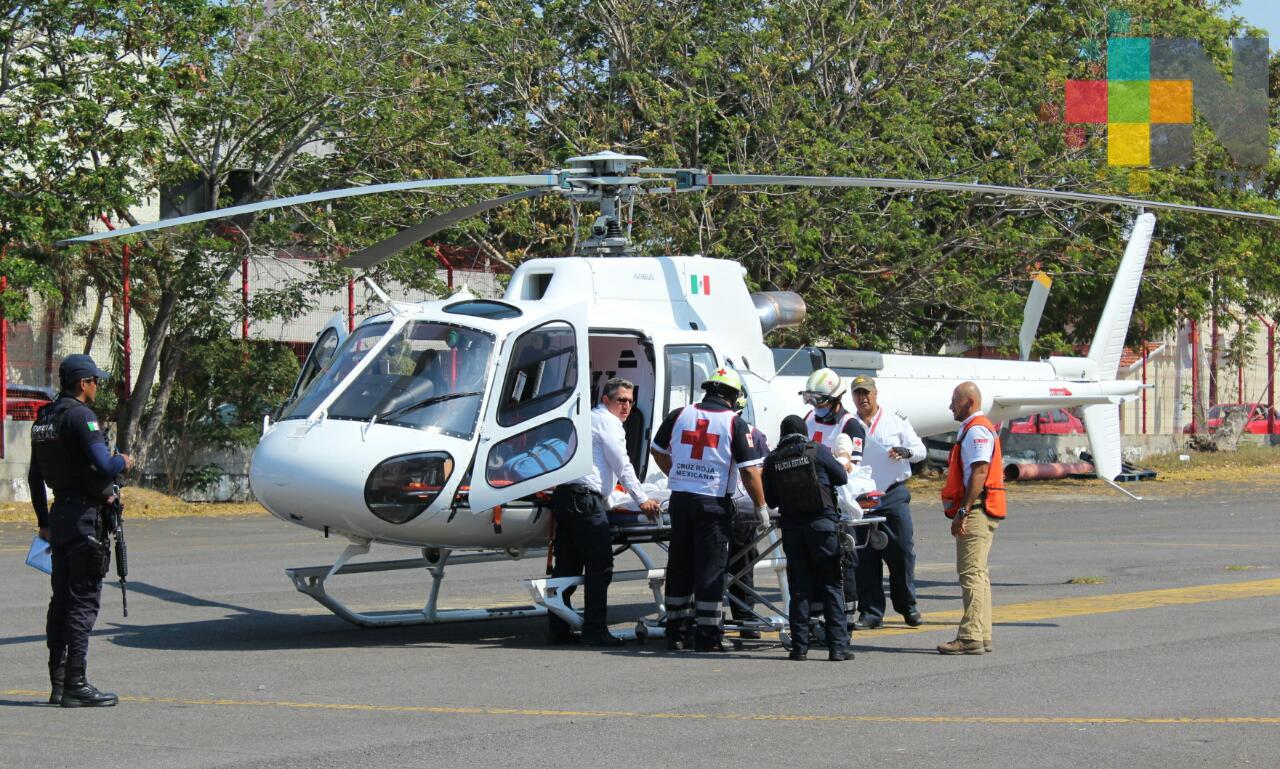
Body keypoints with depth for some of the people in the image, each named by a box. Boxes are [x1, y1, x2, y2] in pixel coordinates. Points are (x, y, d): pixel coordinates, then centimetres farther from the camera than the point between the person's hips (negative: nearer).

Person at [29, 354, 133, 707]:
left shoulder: (44, 417, 13)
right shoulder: (80, 416, -14)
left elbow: (35, 476, 20)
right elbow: (104, 466, -23)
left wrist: (44, 521, 26)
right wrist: (124, 462, -1)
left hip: (59, 517, 9)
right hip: (84, 515, -9)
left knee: (62, 599, 12)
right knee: (84, 601, -6)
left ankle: (58, 682, 15)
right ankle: (76, 686, -7)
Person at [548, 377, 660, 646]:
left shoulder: (589, 419, 27)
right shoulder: (607, 421, -3)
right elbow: (622, 465, -5)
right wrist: (643, 500, 2)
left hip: (563, 495, 10)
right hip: (585, 498, -10)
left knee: (567, 564, 10)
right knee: (600, 564, -9)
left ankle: (557, 629, 9)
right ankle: (595, 631, -12)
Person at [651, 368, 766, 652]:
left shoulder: (679, 415, 5)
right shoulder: (735, 424, -7)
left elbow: (658, 450, 18)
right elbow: (749, 470, -10)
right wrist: (761, 506, 0)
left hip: (680, 499, 4)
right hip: (714, 501, -4)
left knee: (679, 565, 13)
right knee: (711, 566, 1)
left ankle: (676, 631, 20)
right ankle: (707, 634, 1)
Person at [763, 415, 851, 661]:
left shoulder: (772, 461, 4)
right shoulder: (816, 450, -3)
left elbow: (771, 500, 9)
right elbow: (841, 477, 7)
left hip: (791, 527, 2)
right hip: (822, 522, -2)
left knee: (799, 588, 8)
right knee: (831, 586, 2)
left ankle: (799, 646, 5)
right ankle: (838, 646, -2)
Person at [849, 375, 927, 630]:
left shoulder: (896, 420, 6)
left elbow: (920, 450, 6)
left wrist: (905, 451, -16)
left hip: (894, 496, -1)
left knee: (902, 551, -1)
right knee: (865, 558, 0)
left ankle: (908, 607, 12)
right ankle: (870, 612, 5)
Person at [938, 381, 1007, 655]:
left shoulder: (977, 430, -13)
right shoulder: (974, 429, 22)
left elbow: (979, 472, -22)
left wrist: (963, 511, -25)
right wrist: (962, 511, 23)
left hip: (976, 510, -11)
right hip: (978, 512, 11)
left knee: (971, 573, -13)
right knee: (977, 573, 14)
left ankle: (971, 638, -17)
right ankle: (982, 636, 17)